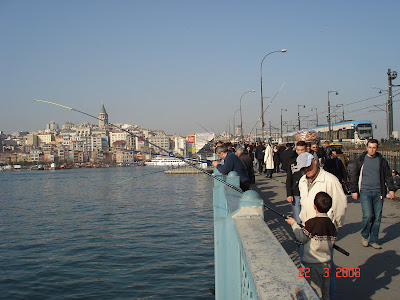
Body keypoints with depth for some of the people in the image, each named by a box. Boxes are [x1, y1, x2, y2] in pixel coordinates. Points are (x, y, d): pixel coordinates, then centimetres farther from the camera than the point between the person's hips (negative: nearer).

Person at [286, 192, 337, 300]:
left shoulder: (311, 223, -21)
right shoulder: (331, 225, -2)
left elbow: (301, 238, -8)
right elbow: (332, 242, 7)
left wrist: (294, 224, 4)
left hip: (313, 264, -6)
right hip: (327, 264, 6)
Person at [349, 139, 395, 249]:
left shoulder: (381, 160, 8)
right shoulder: (360, 160, 4)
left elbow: (388, 175, 14)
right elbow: (353, 175, 7)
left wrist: (391, 189, 5)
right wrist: (354, 190, 2)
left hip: (378, 192, 2)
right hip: (365, 192, -2)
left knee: (377, 217, 3)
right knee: (367, 215, -14)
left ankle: (373, 240, 16)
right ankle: (364, 235, 11)